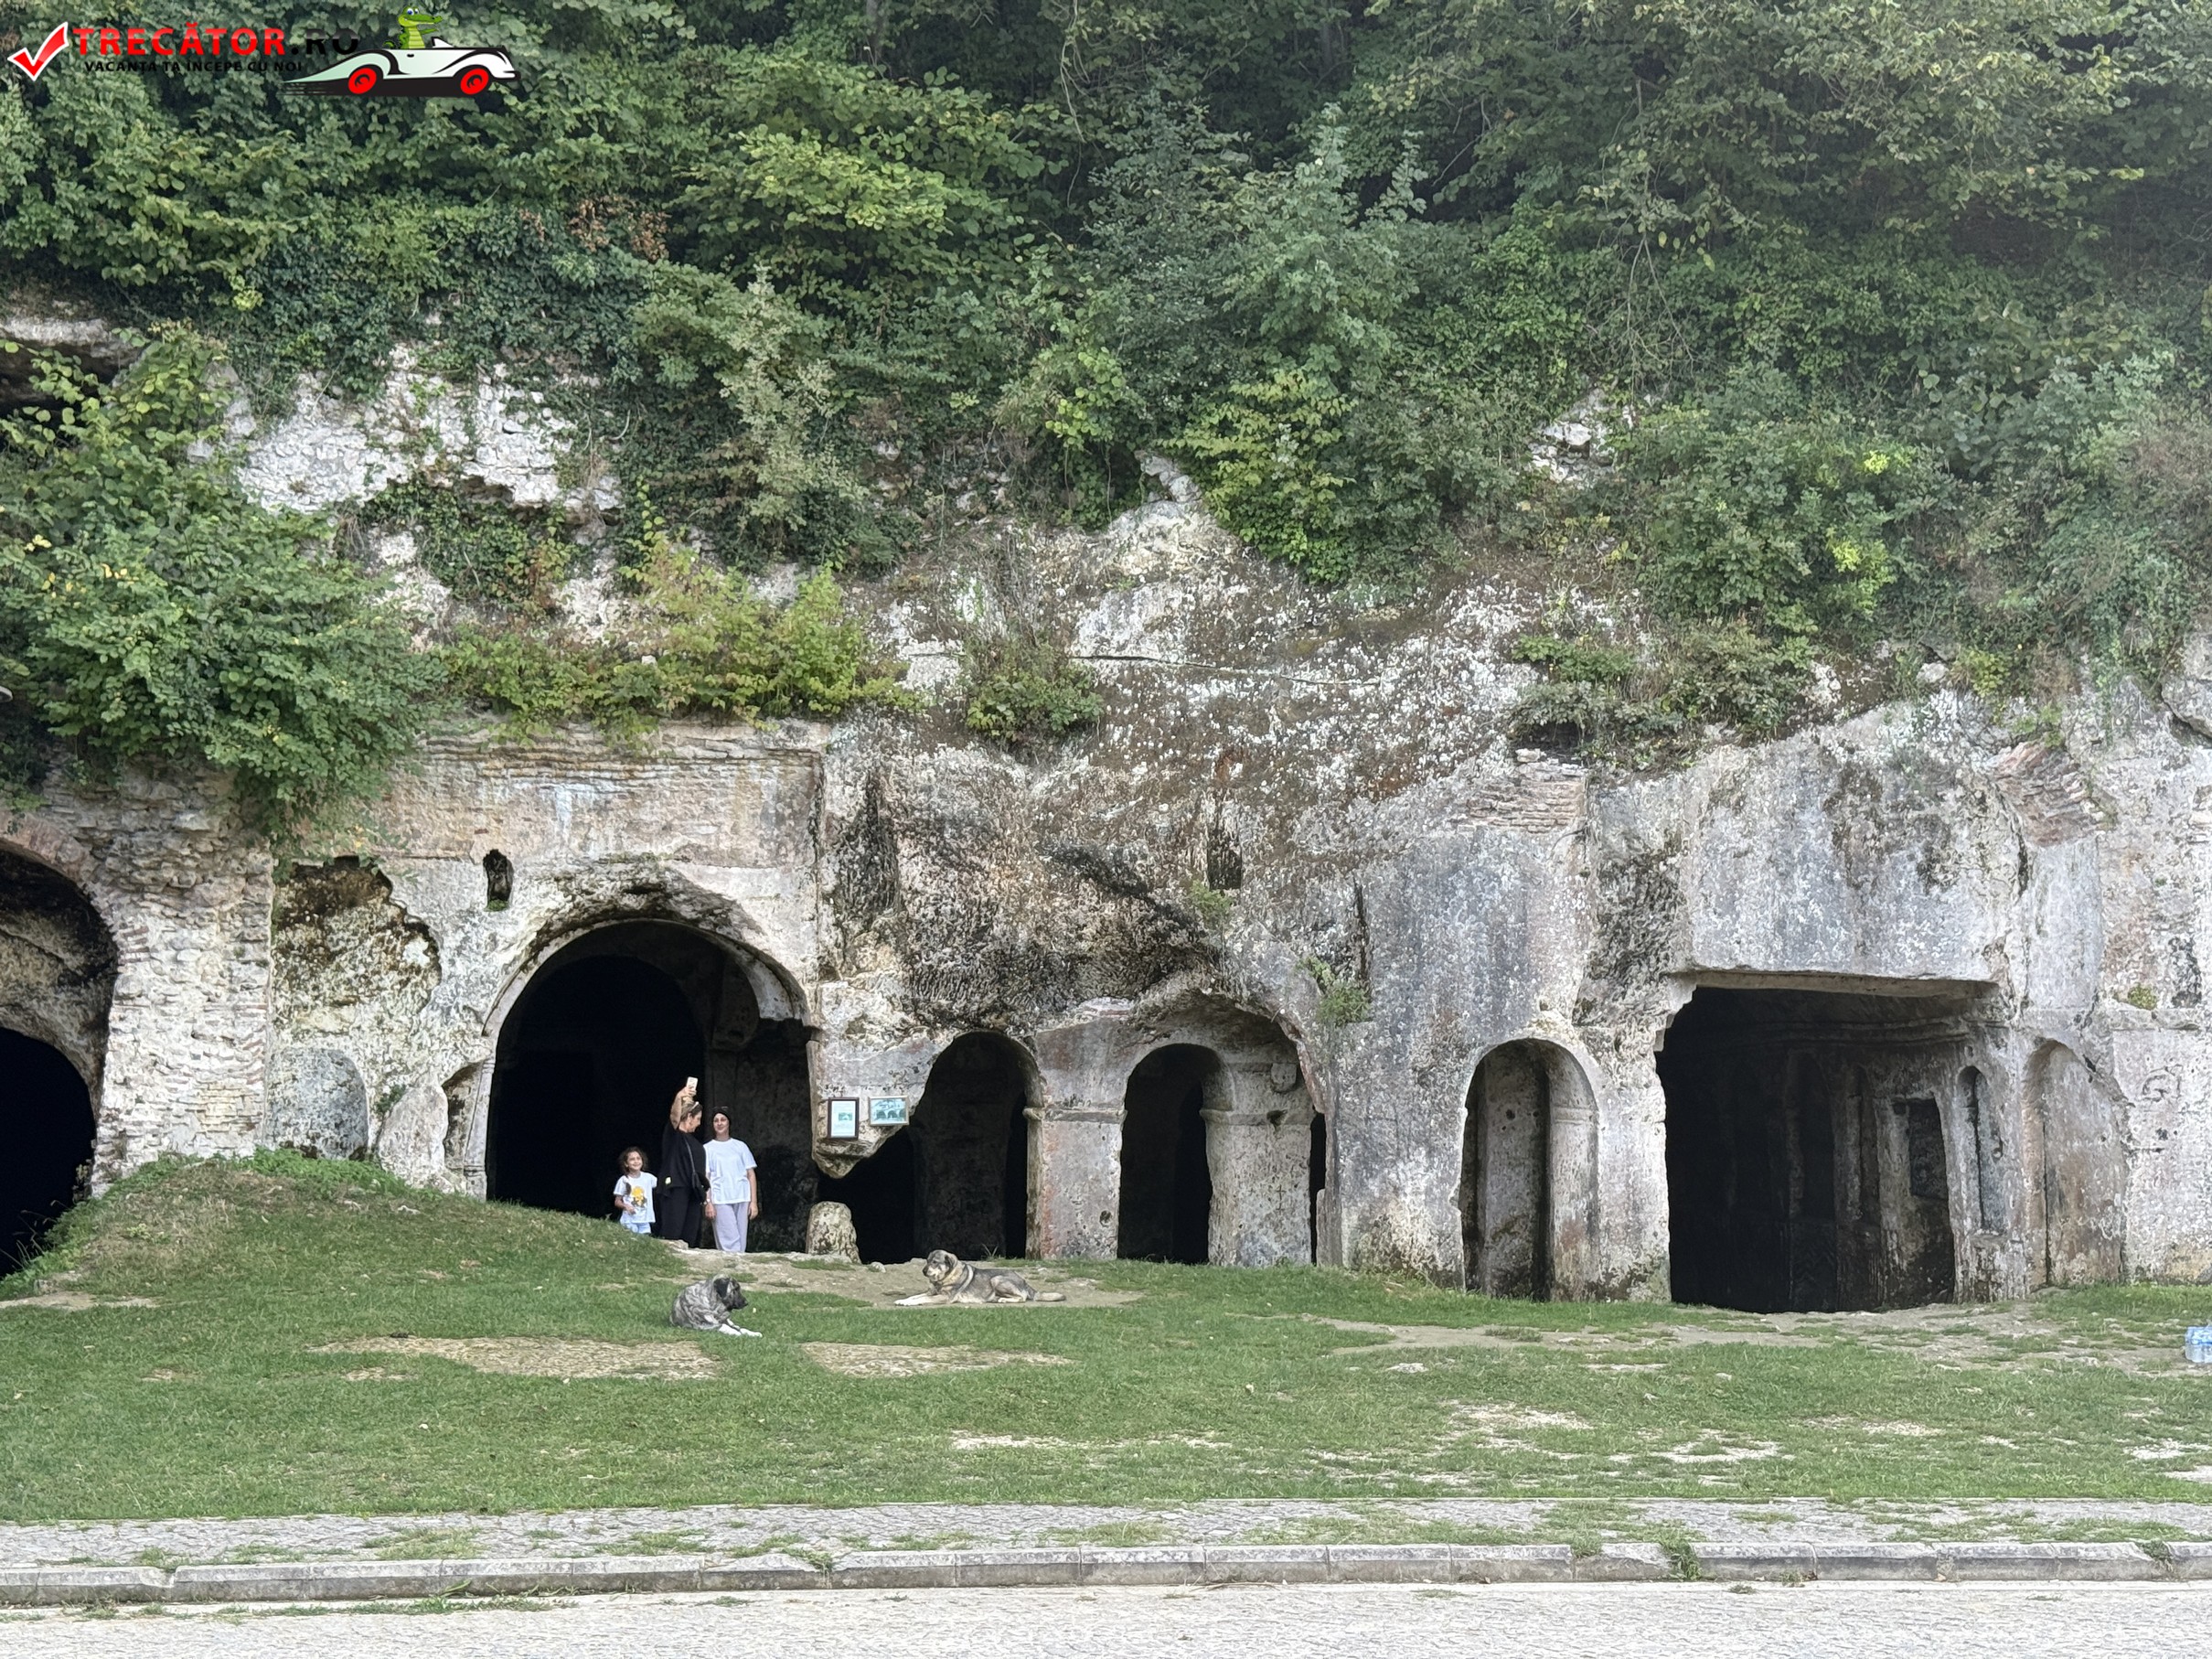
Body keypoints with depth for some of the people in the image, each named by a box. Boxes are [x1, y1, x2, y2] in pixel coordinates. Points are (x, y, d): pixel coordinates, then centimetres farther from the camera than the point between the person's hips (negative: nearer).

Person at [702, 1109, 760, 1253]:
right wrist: (708, 1203, -8)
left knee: (740, 1241, -1)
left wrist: (754, 1201, 1)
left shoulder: (740, 1146, 14)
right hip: (720, 1200, -2)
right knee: (730, 1241, -13)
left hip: (742, 1199, 2)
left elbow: (751, 1174, 11)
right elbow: (705, 1178, 4)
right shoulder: (708, 1149, 10)